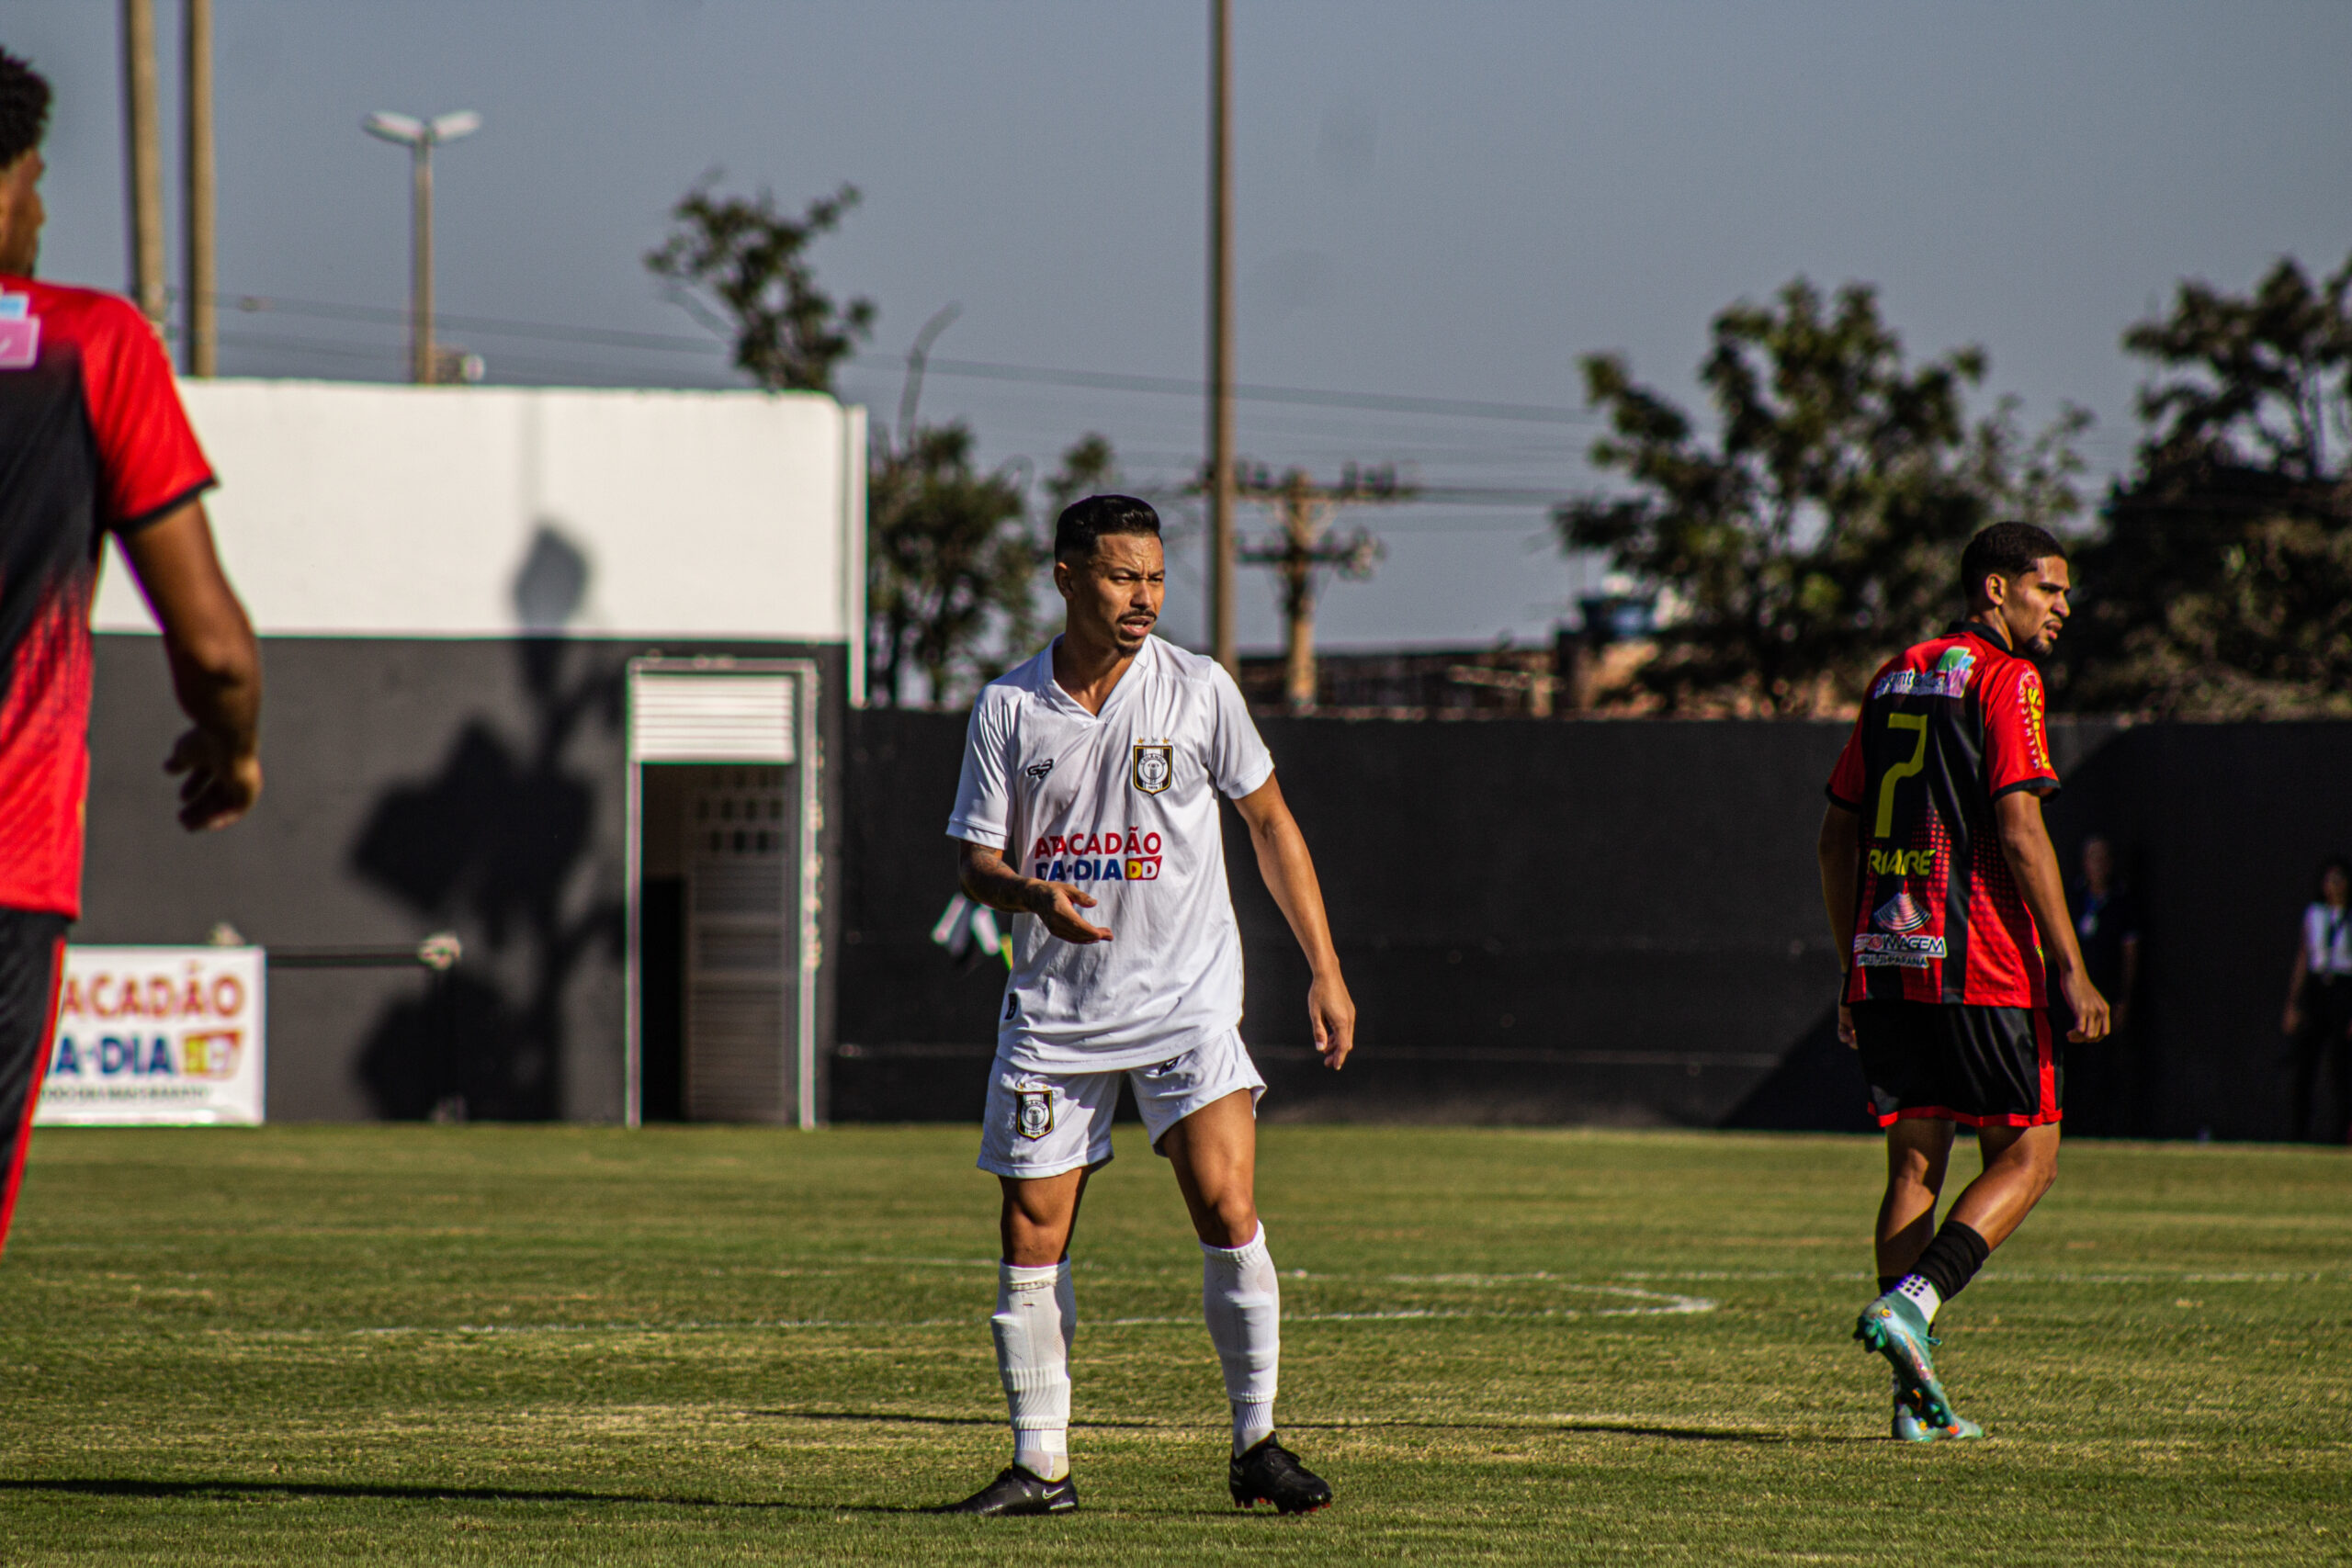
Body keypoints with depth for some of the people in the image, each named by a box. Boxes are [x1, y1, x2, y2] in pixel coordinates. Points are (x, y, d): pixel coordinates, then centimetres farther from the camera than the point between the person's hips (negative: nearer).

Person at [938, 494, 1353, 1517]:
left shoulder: (1198, 691, -1)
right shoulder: (1008, 709, 1)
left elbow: (1269, 822, 9)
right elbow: (974, 859, 4)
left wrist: (1325, 971, 5)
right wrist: (1032, 893, -20)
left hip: (1186, 999, -2)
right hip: (1053, 1009, 2)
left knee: (1227, 1210, -15)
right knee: (1030, 1239, 0)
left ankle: (1256, 1445, -3)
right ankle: (1040, 1464, 11)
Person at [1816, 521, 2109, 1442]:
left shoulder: (1895, 678, 16)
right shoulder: (2004, 678, -6)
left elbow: (1836, 834, 17)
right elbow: (2018, 830, -16)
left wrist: (1854, 967, 22)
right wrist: (2070, 968, -15)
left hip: (1882, 957, 7)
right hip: (1978, 963, -7)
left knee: (1915, 1163, 8)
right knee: (2028, 1156, 3)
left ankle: (1918, 1397, 4)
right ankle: (1911, 1302, -16)